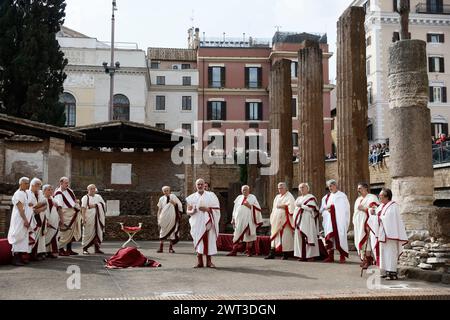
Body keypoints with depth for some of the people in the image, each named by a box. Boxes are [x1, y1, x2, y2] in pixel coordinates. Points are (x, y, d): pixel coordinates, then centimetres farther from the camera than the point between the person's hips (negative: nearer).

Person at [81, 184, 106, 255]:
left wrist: (95, 205, -9)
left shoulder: (98, 197, 16)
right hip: (89, 218, -4)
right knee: (88, 233, -2)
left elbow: (103, 204, 4)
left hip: (97, 218, 4)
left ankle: (97, 248, 8)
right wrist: (83, 218, -18)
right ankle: (85, 249, 8)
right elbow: (83, 208, -8)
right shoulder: (85, 198, 1)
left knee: (98, 233, 1)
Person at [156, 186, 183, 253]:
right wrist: (158, 218, 5)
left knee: (172, 231, 1)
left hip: (172, 217, 0)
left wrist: (174, 203, -17)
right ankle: (161, 247, 3)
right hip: (164, 218, 0)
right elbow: (159, 209, 9)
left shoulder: (173, 196, 3)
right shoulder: (161, 199, 6)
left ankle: (171, 248, 9)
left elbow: (179, 205, 2)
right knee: (163, 231, -1)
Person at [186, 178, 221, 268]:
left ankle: (209, 261, 2)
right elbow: (188, 211, 7)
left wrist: (207, 209, -14)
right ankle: (199, 261, 3)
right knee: (198, 240, -3)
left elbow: (217, 208, 2)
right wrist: (192, 211, -16)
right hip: (197, 222, 1)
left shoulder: (211, 195, 6)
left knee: (209, 239, -5)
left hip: (207, 222, -1)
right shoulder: (192, 197, 8)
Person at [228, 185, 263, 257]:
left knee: (249, 235, 0)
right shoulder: (239, 198, 16)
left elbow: (258, 208, 0)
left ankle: (248, 251, 10)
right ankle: (234, 251, 3)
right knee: (237, 235, 1)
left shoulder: (252, 197, 6)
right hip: (239, 220, 3)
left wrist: (250, 206, -13)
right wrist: (233, 219, 13)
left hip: (248, 220, -3)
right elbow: (235, 209, 17)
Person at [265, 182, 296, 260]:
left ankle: (286, 254, 0)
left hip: (284, 219, -7)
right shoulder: (277, 197, 20)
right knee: (274, 236, 4)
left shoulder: (289, 196, -1)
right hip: (276, 220, 7)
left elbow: (290, 206, -14)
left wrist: (282, 206, -14)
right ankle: (272, 253, 5)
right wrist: (272, 218, 15)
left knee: (285, 236, -7)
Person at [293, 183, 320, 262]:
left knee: (308, 237, -9)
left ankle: (311, 256, -7)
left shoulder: (311, 198, -2)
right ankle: (302, 256, 4)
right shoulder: (299, 198, 20)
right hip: (299, 221, 7)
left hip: (307, 221, -7)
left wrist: (301, 206, -13)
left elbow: (312, 208, -13)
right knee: (299, 237, 2)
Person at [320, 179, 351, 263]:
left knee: (340, 237, -8)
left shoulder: (341, 196, 5)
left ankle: (342, 256, -2)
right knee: (329, 238, 0)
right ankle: (330, 256, 4)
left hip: (339, 221, -4)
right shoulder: (326, 197, 18)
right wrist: (326, 208, -5)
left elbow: (346, 208, 3)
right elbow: (322, 208, 17)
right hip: (329, 221, 4)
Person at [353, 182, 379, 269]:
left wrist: (364, 209, -16)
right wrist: (354, 223, 16)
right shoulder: (358, 199, 21)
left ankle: (368, 260, -12)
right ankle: (364, 259, 7)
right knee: (360, 241, 3)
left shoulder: (372, 197, -2)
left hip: (367, 224, -8)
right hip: (358, 224, 8)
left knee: (366, 241, -13)